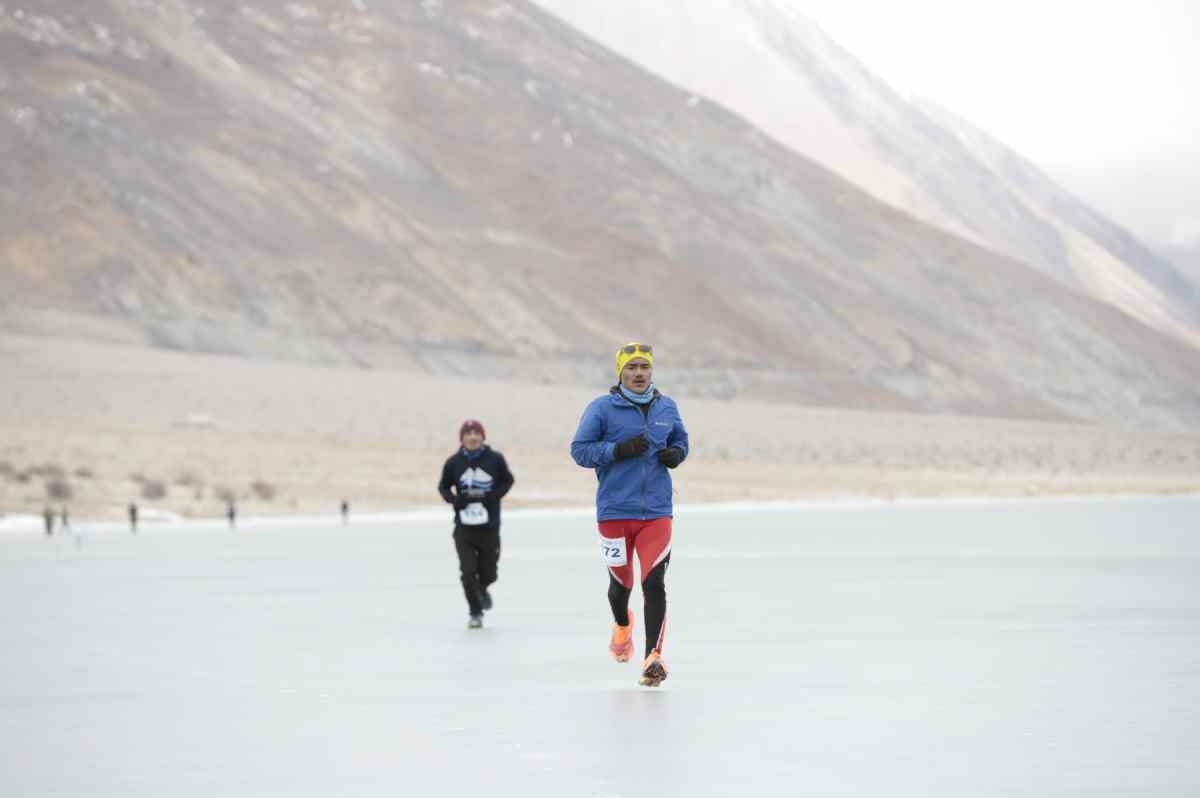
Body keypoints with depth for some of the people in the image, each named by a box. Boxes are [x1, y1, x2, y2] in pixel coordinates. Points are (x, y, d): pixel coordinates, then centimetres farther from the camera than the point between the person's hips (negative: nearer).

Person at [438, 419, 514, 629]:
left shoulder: (495, 459, -5)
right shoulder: (453, 462, -4)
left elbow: (507, 481, 8)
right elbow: (443, 486, 8)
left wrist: (494, 495, -10)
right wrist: (454, 499, -12)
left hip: (489, 526, 0)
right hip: (464, 527, 0)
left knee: (488, 573, 9)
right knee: (467, 571, -7)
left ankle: (482, 590, 45)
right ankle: (475, 613, 10)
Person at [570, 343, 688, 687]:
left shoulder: (666, 407, 8)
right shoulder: (602, 408, -4)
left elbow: (680, 439, 23)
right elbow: (579, 449, -6)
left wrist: (676, 454, -1)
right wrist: (619, 450, -19)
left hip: (657, 512, 1)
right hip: (615, 512, -1)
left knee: (654, 584, -11)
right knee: (621, 582, 13)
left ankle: (653, 657, -11)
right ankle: (622, 626, 46)